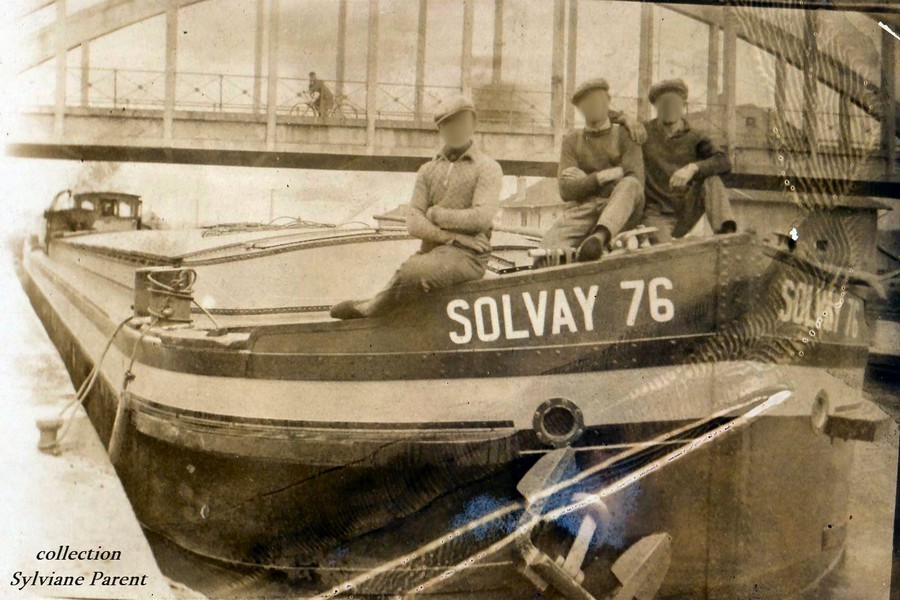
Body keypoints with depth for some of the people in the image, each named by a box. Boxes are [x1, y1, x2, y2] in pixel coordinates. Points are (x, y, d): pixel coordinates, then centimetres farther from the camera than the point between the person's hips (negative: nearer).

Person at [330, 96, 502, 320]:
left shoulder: (487, 167, 4)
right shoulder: (428, 170, 18)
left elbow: (482, 217, -12)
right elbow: (413, 222, 6)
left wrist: (436, 214, -3)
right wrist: (450, 236, -10)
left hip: (466, 255, -5)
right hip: (431, 251, 5)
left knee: (412, 273, -29)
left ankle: (369, 309, -6)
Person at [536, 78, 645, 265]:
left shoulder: (623, 134, 13)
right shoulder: (572, 140, 19)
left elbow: (635, 179, -4)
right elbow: (566, 190, 5)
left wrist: (586, 180, -3)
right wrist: (602, 176, -5)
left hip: (619, 210, -1)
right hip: (582, 209, 1)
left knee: (630, 184, -38)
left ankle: (600, 236, -54)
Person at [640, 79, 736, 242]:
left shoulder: (694, 138, 5)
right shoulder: (644, 133, 7)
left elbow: (724, 162, -12)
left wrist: (693, 167, -30)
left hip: (686, 215, 2)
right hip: (657, 215, -2)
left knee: (711, 179, -25)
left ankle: (726, 231, -37)